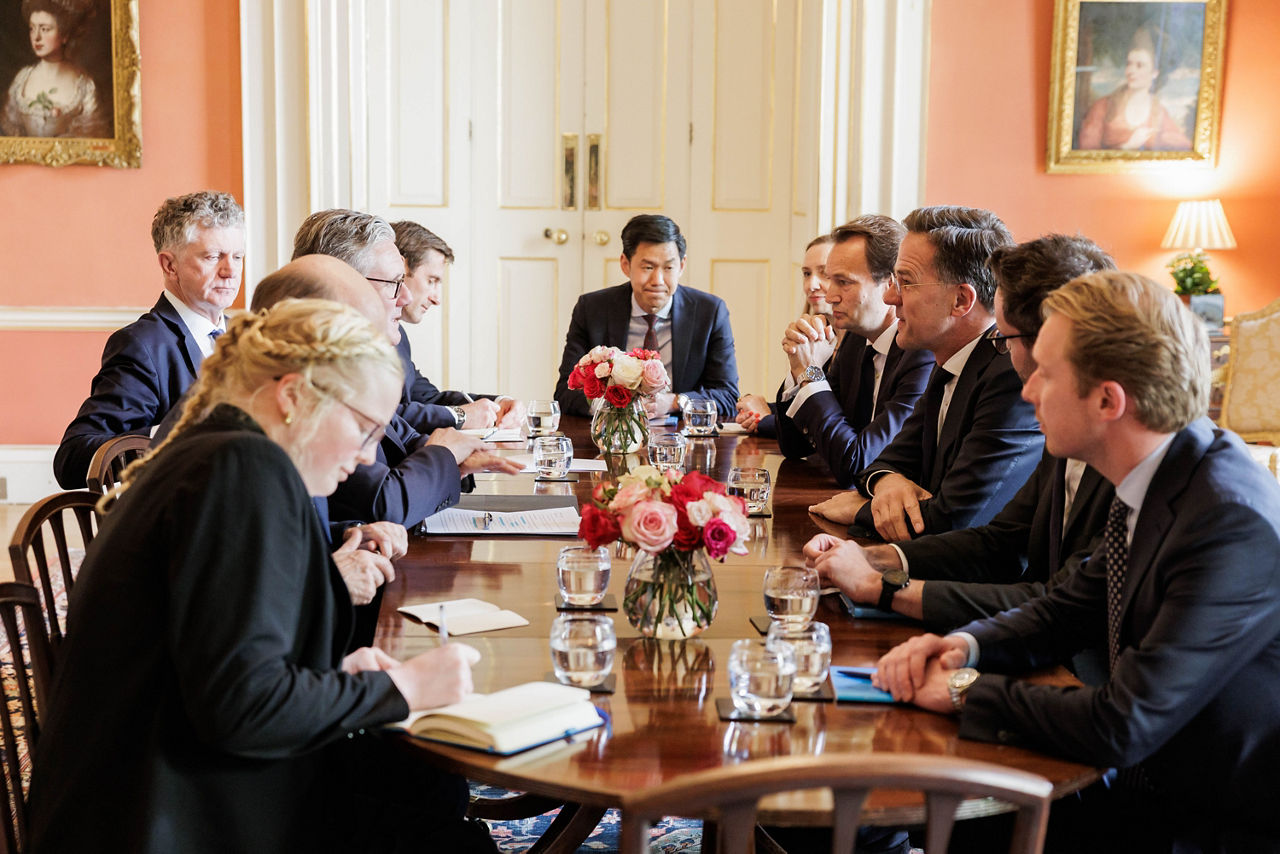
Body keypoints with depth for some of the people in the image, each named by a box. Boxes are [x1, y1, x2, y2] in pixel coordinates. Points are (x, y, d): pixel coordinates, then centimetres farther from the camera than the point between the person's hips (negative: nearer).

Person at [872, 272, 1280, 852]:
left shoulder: (1233, 526, -28)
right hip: (1151, 790, 7)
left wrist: (967, 690, -15)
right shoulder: (1157, 479, -1)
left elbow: (1121, 728, -28)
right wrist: (967, 645, -5)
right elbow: (1070, 609, 14)